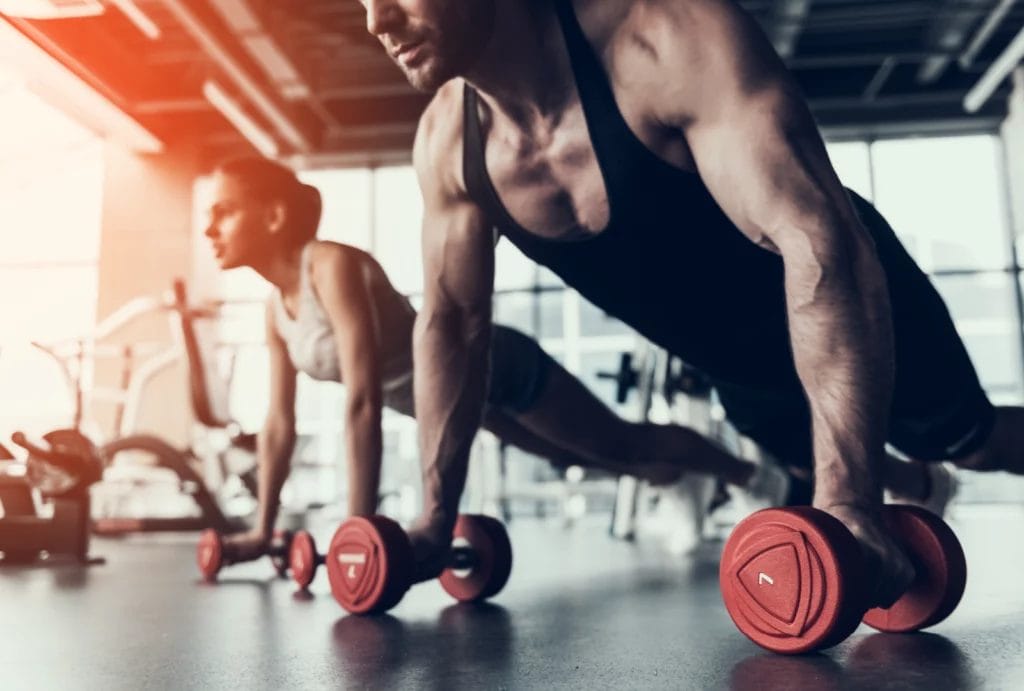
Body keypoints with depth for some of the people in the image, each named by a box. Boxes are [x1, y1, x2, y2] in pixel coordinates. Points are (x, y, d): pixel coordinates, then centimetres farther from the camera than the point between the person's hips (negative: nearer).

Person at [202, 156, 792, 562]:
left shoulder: (336, 267, -32)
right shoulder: (276, 309, -6)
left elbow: (364, 402, -38)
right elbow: (280, 423, 1)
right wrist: (262, 529, 4)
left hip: (498, 365, -8)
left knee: (626, 443, 8)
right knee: (567, 455, 30)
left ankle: (756, 475, 32)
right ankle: (663, 478, 56)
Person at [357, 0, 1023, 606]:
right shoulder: (447, 142, -18)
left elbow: (822, 242, -42)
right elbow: (452, 321, -8)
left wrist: (849, 501, -46)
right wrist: (437, 513, -9)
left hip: (857, 304, -5)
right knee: (814, 461, 27)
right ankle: (920, 488, 59)